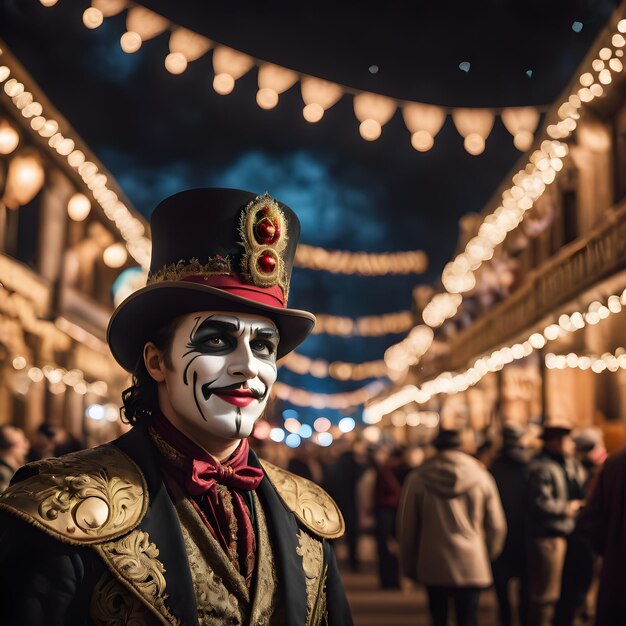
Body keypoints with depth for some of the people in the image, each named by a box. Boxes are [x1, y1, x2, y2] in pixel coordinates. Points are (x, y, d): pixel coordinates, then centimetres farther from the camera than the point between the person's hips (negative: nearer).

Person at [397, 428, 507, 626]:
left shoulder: (417, 478, -3)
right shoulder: (481, 476, -1)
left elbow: (406, 526, 1)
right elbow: (496, 526, 3)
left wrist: (408, 565, 12)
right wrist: (488, 556, 18)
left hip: (432, 565, 1)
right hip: (472, 566, 0)